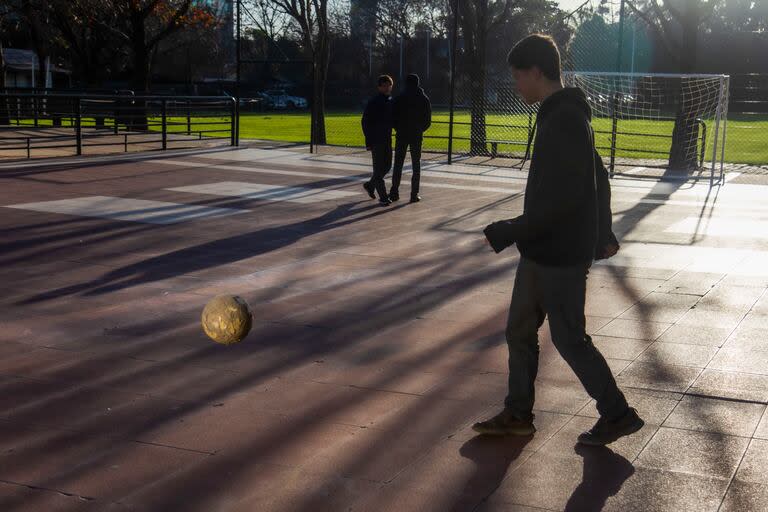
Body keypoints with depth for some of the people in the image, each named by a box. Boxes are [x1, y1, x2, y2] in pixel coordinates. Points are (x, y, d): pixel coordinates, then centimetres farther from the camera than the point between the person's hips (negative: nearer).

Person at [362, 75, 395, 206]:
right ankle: (383, 197, -3)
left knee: (387, 166, 12)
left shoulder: (391, 102, 10)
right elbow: (365, 122, -10)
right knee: (378, 168, -4)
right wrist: (368, 141, -15)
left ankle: (370, 185, 33)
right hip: (376, 140, -7)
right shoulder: (373, 103, -9)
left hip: (387, 139, 7)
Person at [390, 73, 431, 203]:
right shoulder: (424, 99, 0)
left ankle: (394, 193, 4)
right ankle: (414, 194, 1)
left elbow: (393, 117, -3)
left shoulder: (398, 99, -3)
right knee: (416, 166, 5)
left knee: (398, 165, 7)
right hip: (417, 136, 0)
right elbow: (428, 121, 0)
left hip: (401, 135, 0)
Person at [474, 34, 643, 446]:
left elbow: (560, 200, -27)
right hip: (541, 252, 10)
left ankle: (618, 415, 17)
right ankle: (518, 415, 27)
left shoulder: (564, 122, -21)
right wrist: (602, 234, 27)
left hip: (561, 257, -10)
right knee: (519, 331, 15)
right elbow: (598, 179, 20)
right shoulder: (565, 115, 11)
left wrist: (504, 234, -22)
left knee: (569, 339, 2)